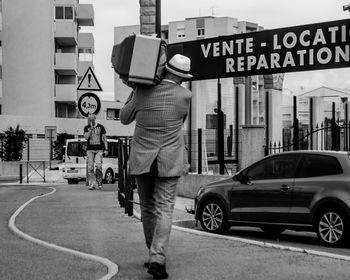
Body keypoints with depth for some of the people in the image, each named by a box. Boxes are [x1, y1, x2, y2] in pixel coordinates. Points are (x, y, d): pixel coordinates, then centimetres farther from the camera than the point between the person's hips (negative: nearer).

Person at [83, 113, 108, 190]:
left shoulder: (100, 127, 7)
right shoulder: (86, 128, 9)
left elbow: (104, 139, 8)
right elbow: (86, 137, -6)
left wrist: (106, 149, 1)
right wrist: (91, 129, -12)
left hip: (99, 150, -1)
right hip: (90, 150, 1)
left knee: (98, 166, -16)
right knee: (90, 167, -4)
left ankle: (99, 182, 1)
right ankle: (92, 184, -2)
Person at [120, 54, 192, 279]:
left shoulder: (142, 91, -5)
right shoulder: (185, 95, -7)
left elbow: (125, 118, 11)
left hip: (142, 160, 2)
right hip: (169, 161, -2)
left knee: (148, 208, 15)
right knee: (164, 209, -2)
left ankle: (156, 255, 23)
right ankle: (157, 258, -18)